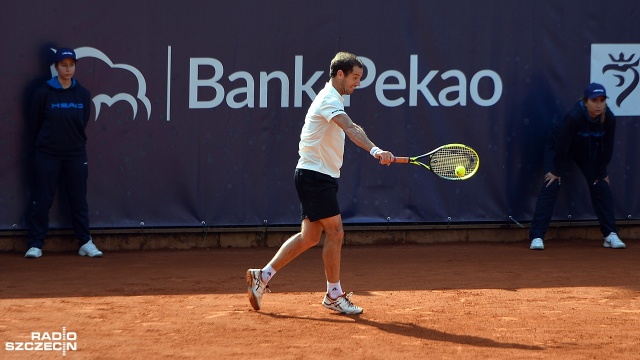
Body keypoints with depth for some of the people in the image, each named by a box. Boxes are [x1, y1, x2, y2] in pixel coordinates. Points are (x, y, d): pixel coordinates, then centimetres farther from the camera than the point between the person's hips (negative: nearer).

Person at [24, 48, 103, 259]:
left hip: (76, 154, 3)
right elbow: (34, 124, 1)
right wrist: (46, 142, 9)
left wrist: (74, 142, 11)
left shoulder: (83, 94, 2)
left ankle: (85, 243, 13)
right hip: (48, 154, -3)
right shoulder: (44, 93, -7)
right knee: (42, 200, 1)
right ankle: (35, 244, 7)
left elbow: (82, 123, 11)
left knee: (79, 200, 7)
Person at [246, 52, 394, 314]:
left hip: (320, 176, 11)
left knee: (310, 236, 11)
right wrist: (374, 150, -49)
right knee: (335, 233, -8)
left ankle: (262, 276, 14)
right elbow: (351, 129, -35)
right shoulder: (330, 100, -17)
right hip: (315, 174, -11)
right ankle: (334, 295, 1)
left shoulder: (332, 99, 17)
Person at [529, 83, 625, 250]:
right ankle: (536, 237, -18)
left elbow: (606, 148, -10)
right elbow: (562, 144, -27)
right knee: (551, 186, -16)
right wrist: (556, 171, -17)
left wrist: (601, 172, -3)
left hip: (587, 151, 5)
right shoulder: (574, 116, -37)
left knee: (601, 186, -2)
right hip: (558, 147, -5)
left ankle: (610, 235, 6)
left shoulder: (609, 119, -24)